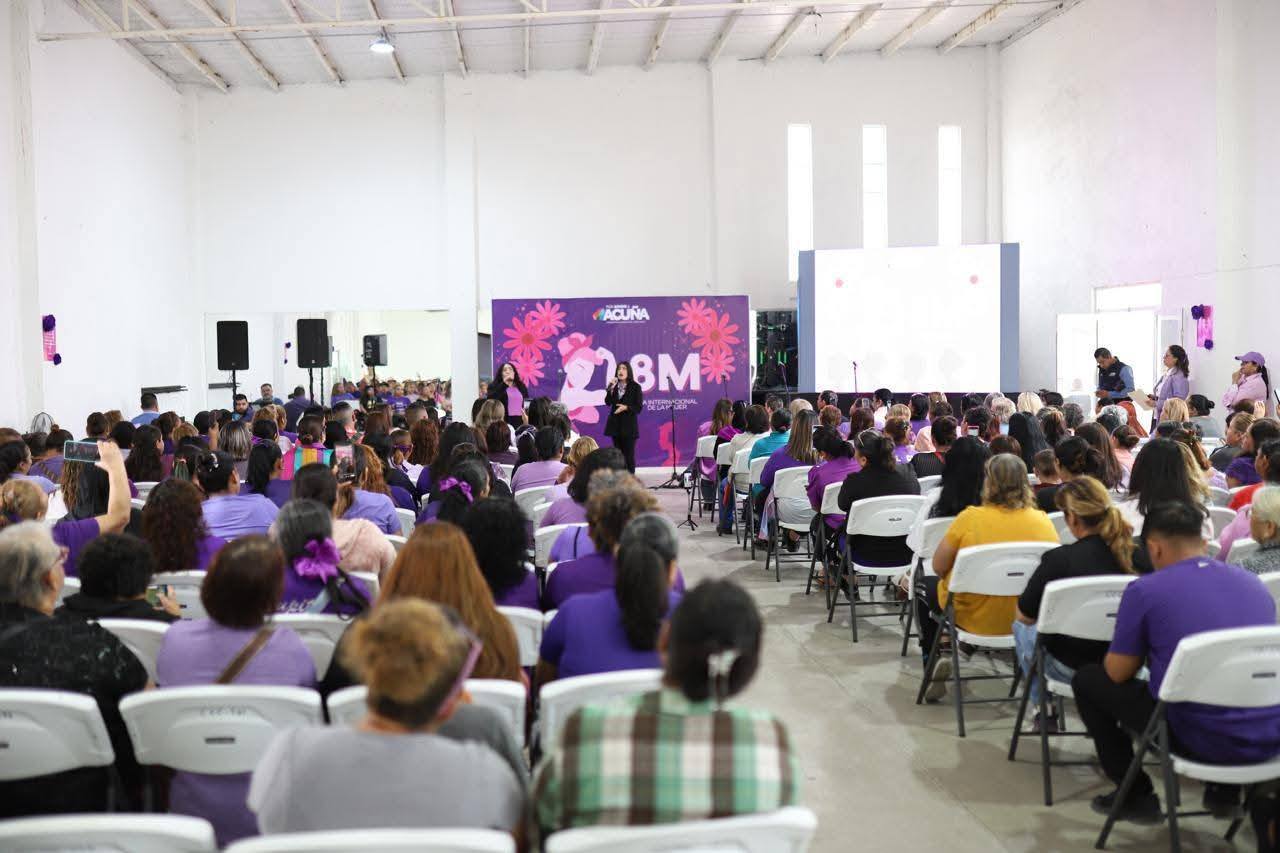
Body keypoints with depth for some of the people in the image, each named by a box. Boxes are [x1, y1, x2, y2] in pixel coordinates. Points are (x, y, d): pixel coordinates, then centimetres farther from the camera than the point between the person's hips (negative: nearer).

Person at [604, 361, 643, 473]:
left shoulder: (635, 387, -4)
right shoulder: (614, 386, 6)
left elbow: (639, 407, -6)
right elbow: (608, 402, -5)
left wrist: (626, 407, -20)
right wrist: (611, 389, -16)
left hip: (629, 425, -4)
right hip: (615, 423, 4)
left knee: (629, 455, -5)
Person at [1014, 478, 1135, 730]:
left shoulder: (1059, 559, -22)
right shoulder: (1135, 552, -10)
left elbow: (1024, 615, -10)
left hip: (1071, 668, -5)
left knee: (1021, 627, 24)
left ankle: (1043, 712, 28)